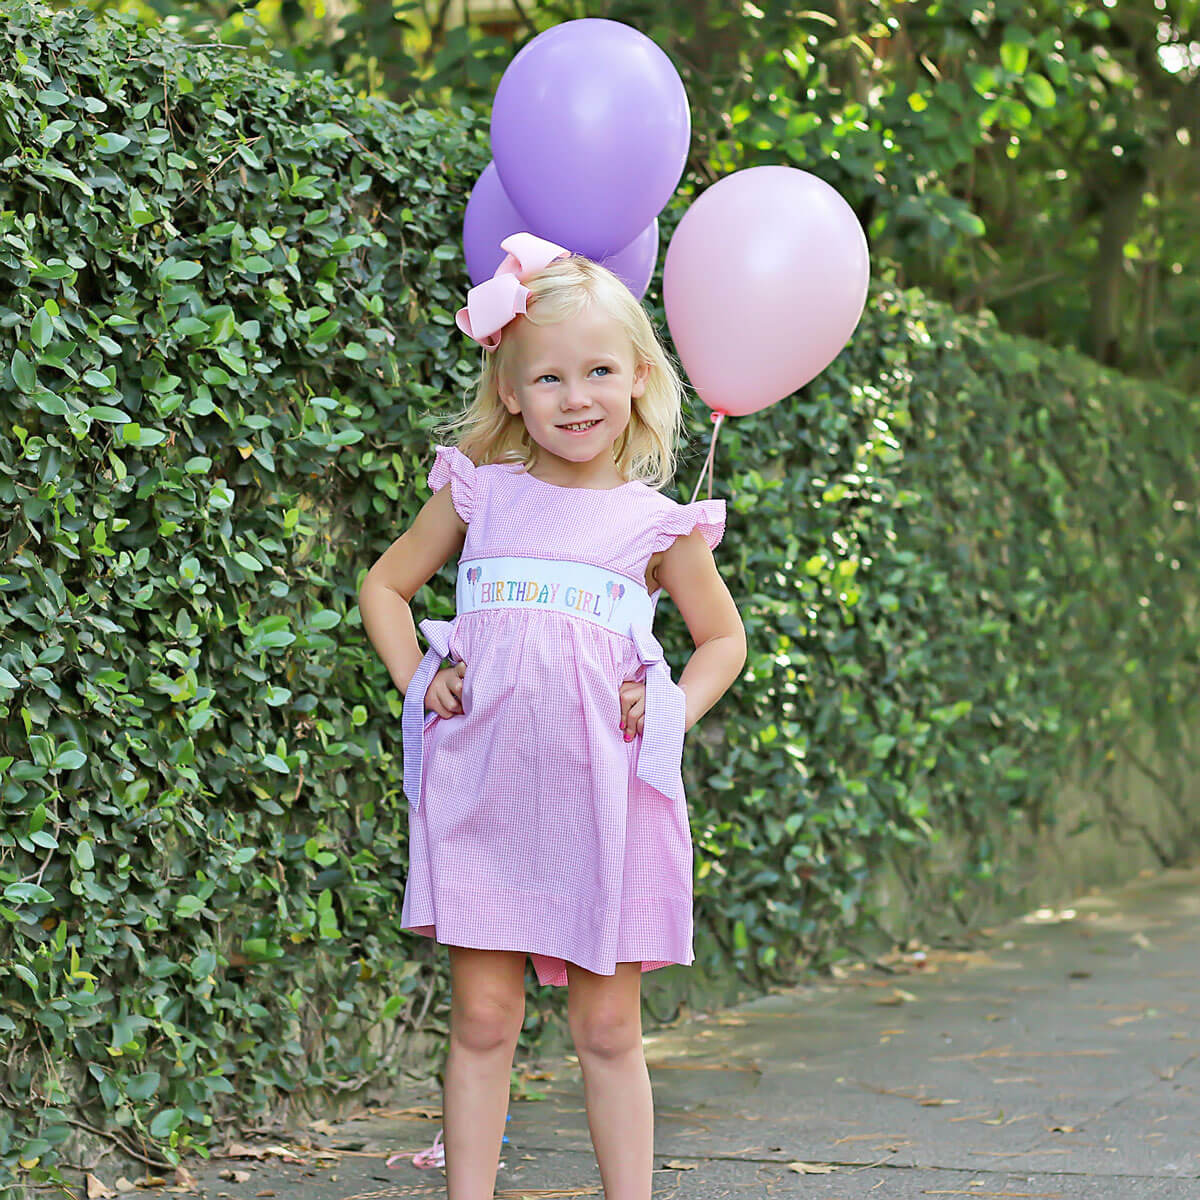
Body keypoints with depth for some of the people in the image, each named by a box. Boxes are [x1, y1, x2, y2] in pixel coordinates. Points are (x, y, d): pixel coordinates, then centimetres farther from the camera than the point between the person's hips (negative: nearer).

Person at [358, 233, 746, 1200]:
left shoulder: (657, 524, 3)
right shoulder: (478, 493, 5)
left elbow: (722, 637, 16)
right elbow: (385, 587, 17)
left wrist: (674, 710, 0)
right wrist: (418, 681, 3)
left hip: (606, 796, 0)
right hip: (482, 789, 1)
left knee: (609, 1027, 6)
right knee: (483, 1015, 3)